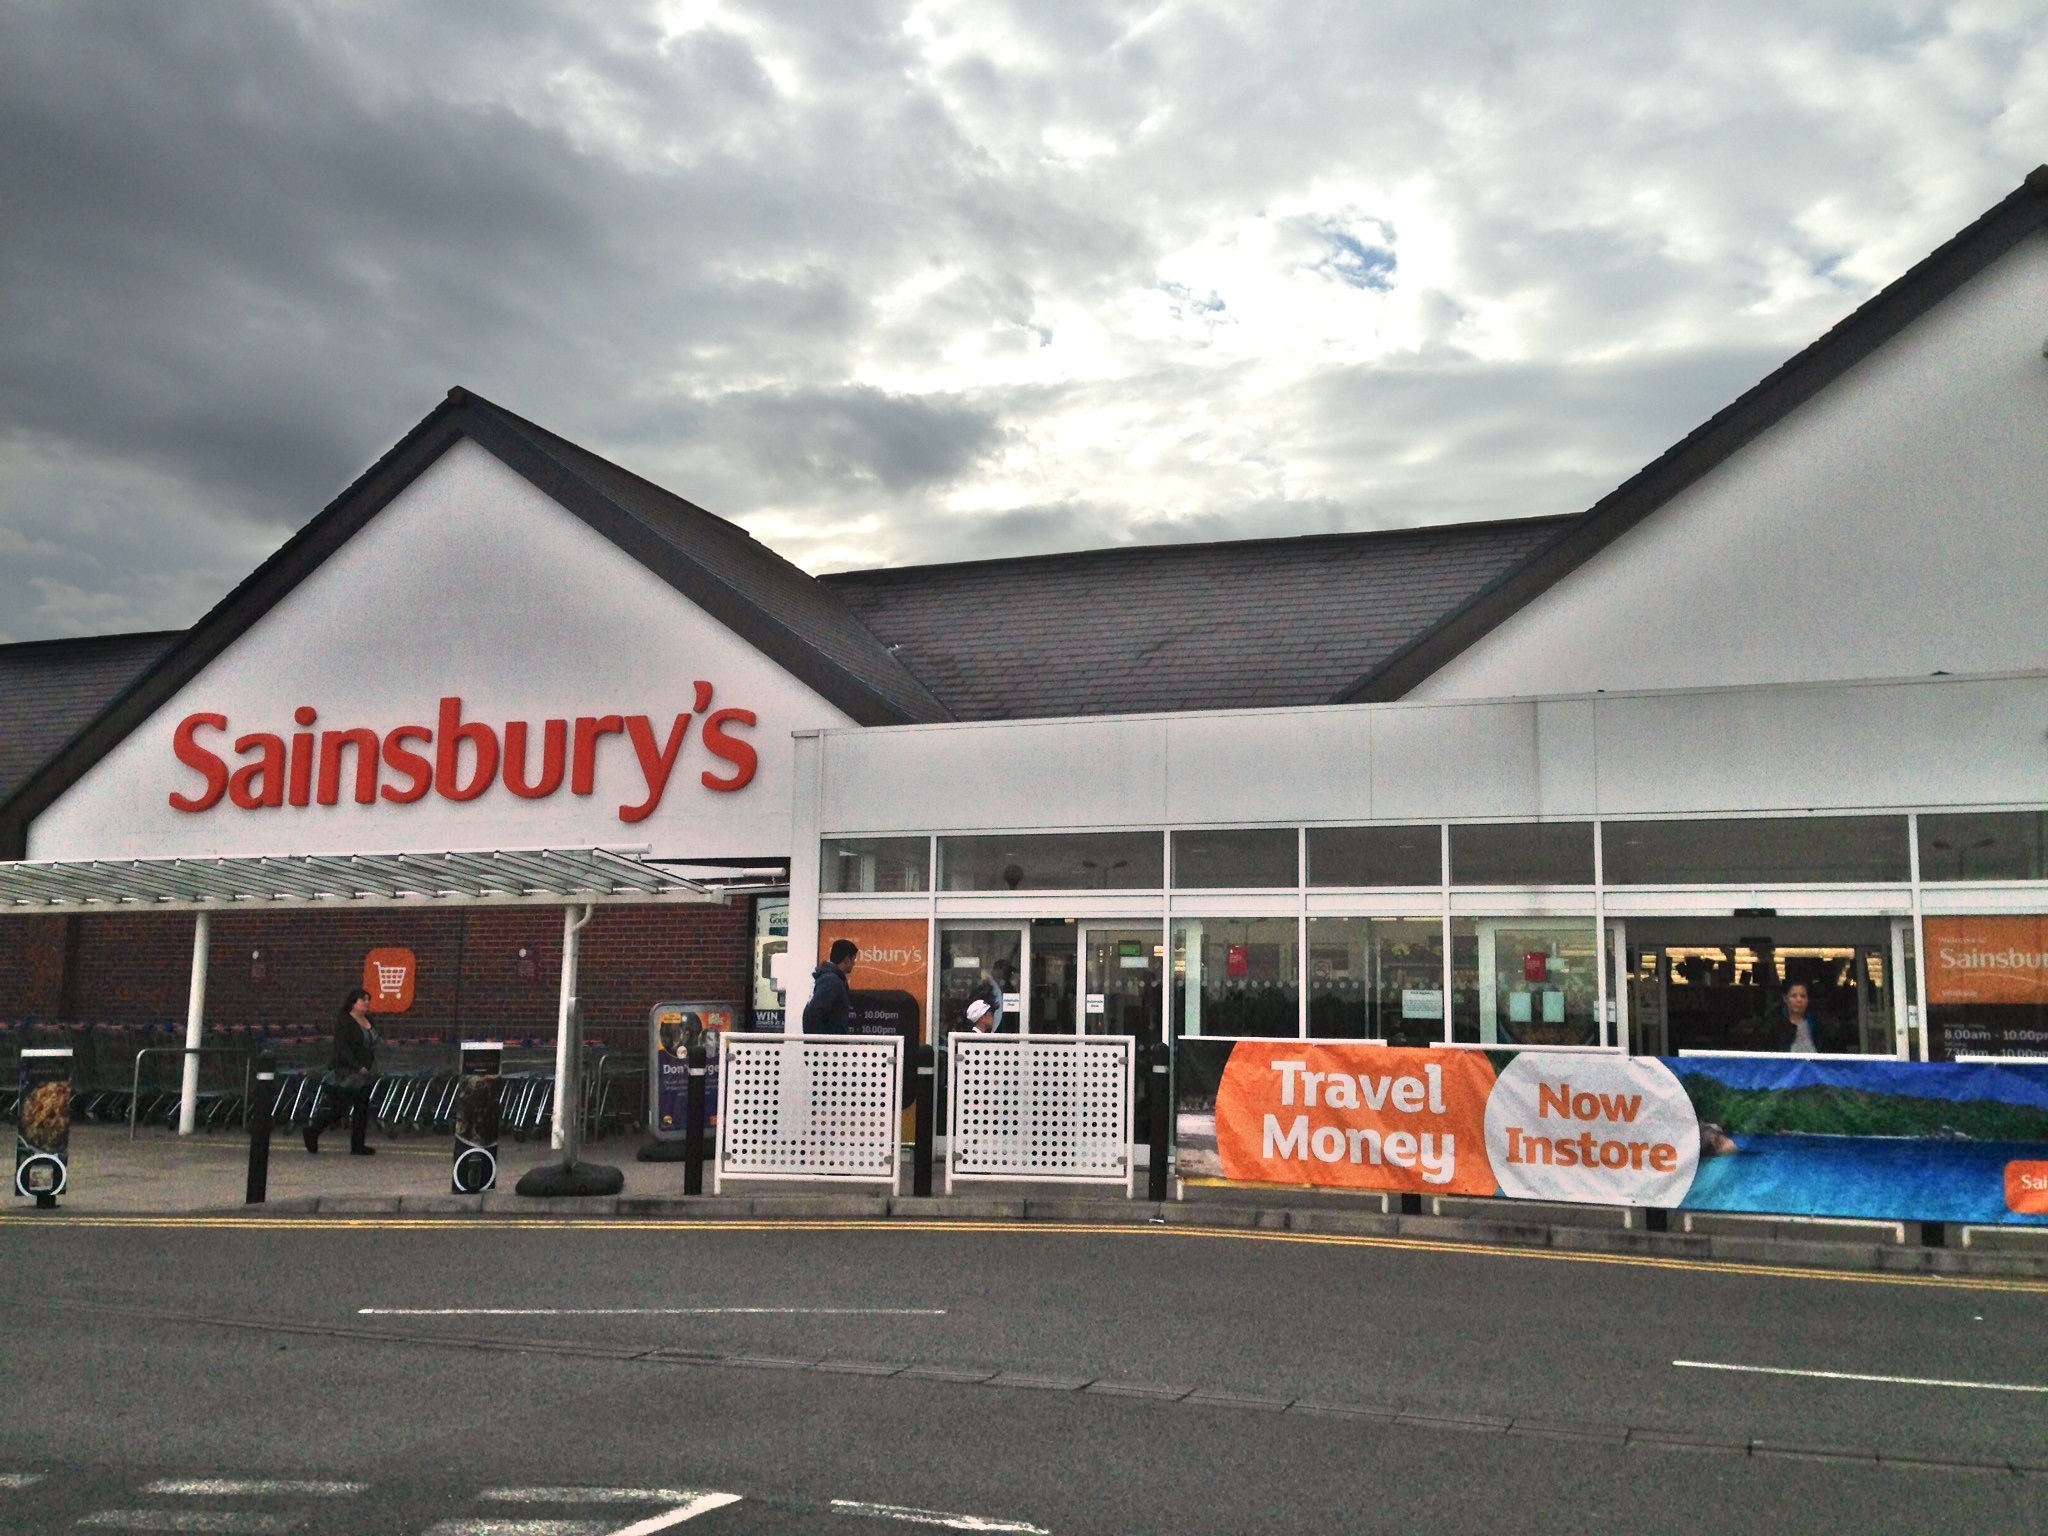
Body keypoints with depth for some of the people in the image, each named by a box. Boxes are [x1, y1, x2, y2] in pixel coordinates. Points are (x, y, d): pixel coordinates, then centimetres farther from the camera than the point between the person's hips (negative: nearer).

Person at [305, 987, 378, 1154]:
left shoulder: (370, 1022, 13)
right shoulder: (343, 1023, -11)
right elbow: (342, 1048, -19)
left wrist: (371, 1068, 13)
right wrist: (357, 1067, -25)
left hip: (365, 1076, 8)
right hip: (346, 1075, -8)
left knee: (362, 1109, 7)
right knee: (337, 1108, -4)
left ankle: (358, 1145, 12)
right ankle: (312, 1129, 17)